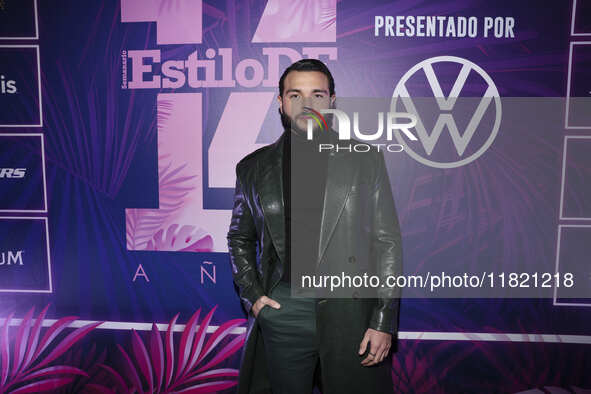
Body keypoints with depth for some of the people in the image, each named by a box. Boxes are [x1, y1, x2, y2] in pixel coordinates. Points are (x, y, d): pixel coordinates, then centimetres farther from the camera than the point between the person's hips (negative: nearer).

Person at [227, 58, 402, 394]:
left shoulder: (365, 159, 1)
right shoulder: (254, 167, 6)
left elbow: (388, 241, 0)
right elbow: (240, 238, 17)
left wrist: (384, 322, -6)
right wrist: (252, 294, 3)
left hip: (351, 314, -1)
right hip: (282, 313, 2)